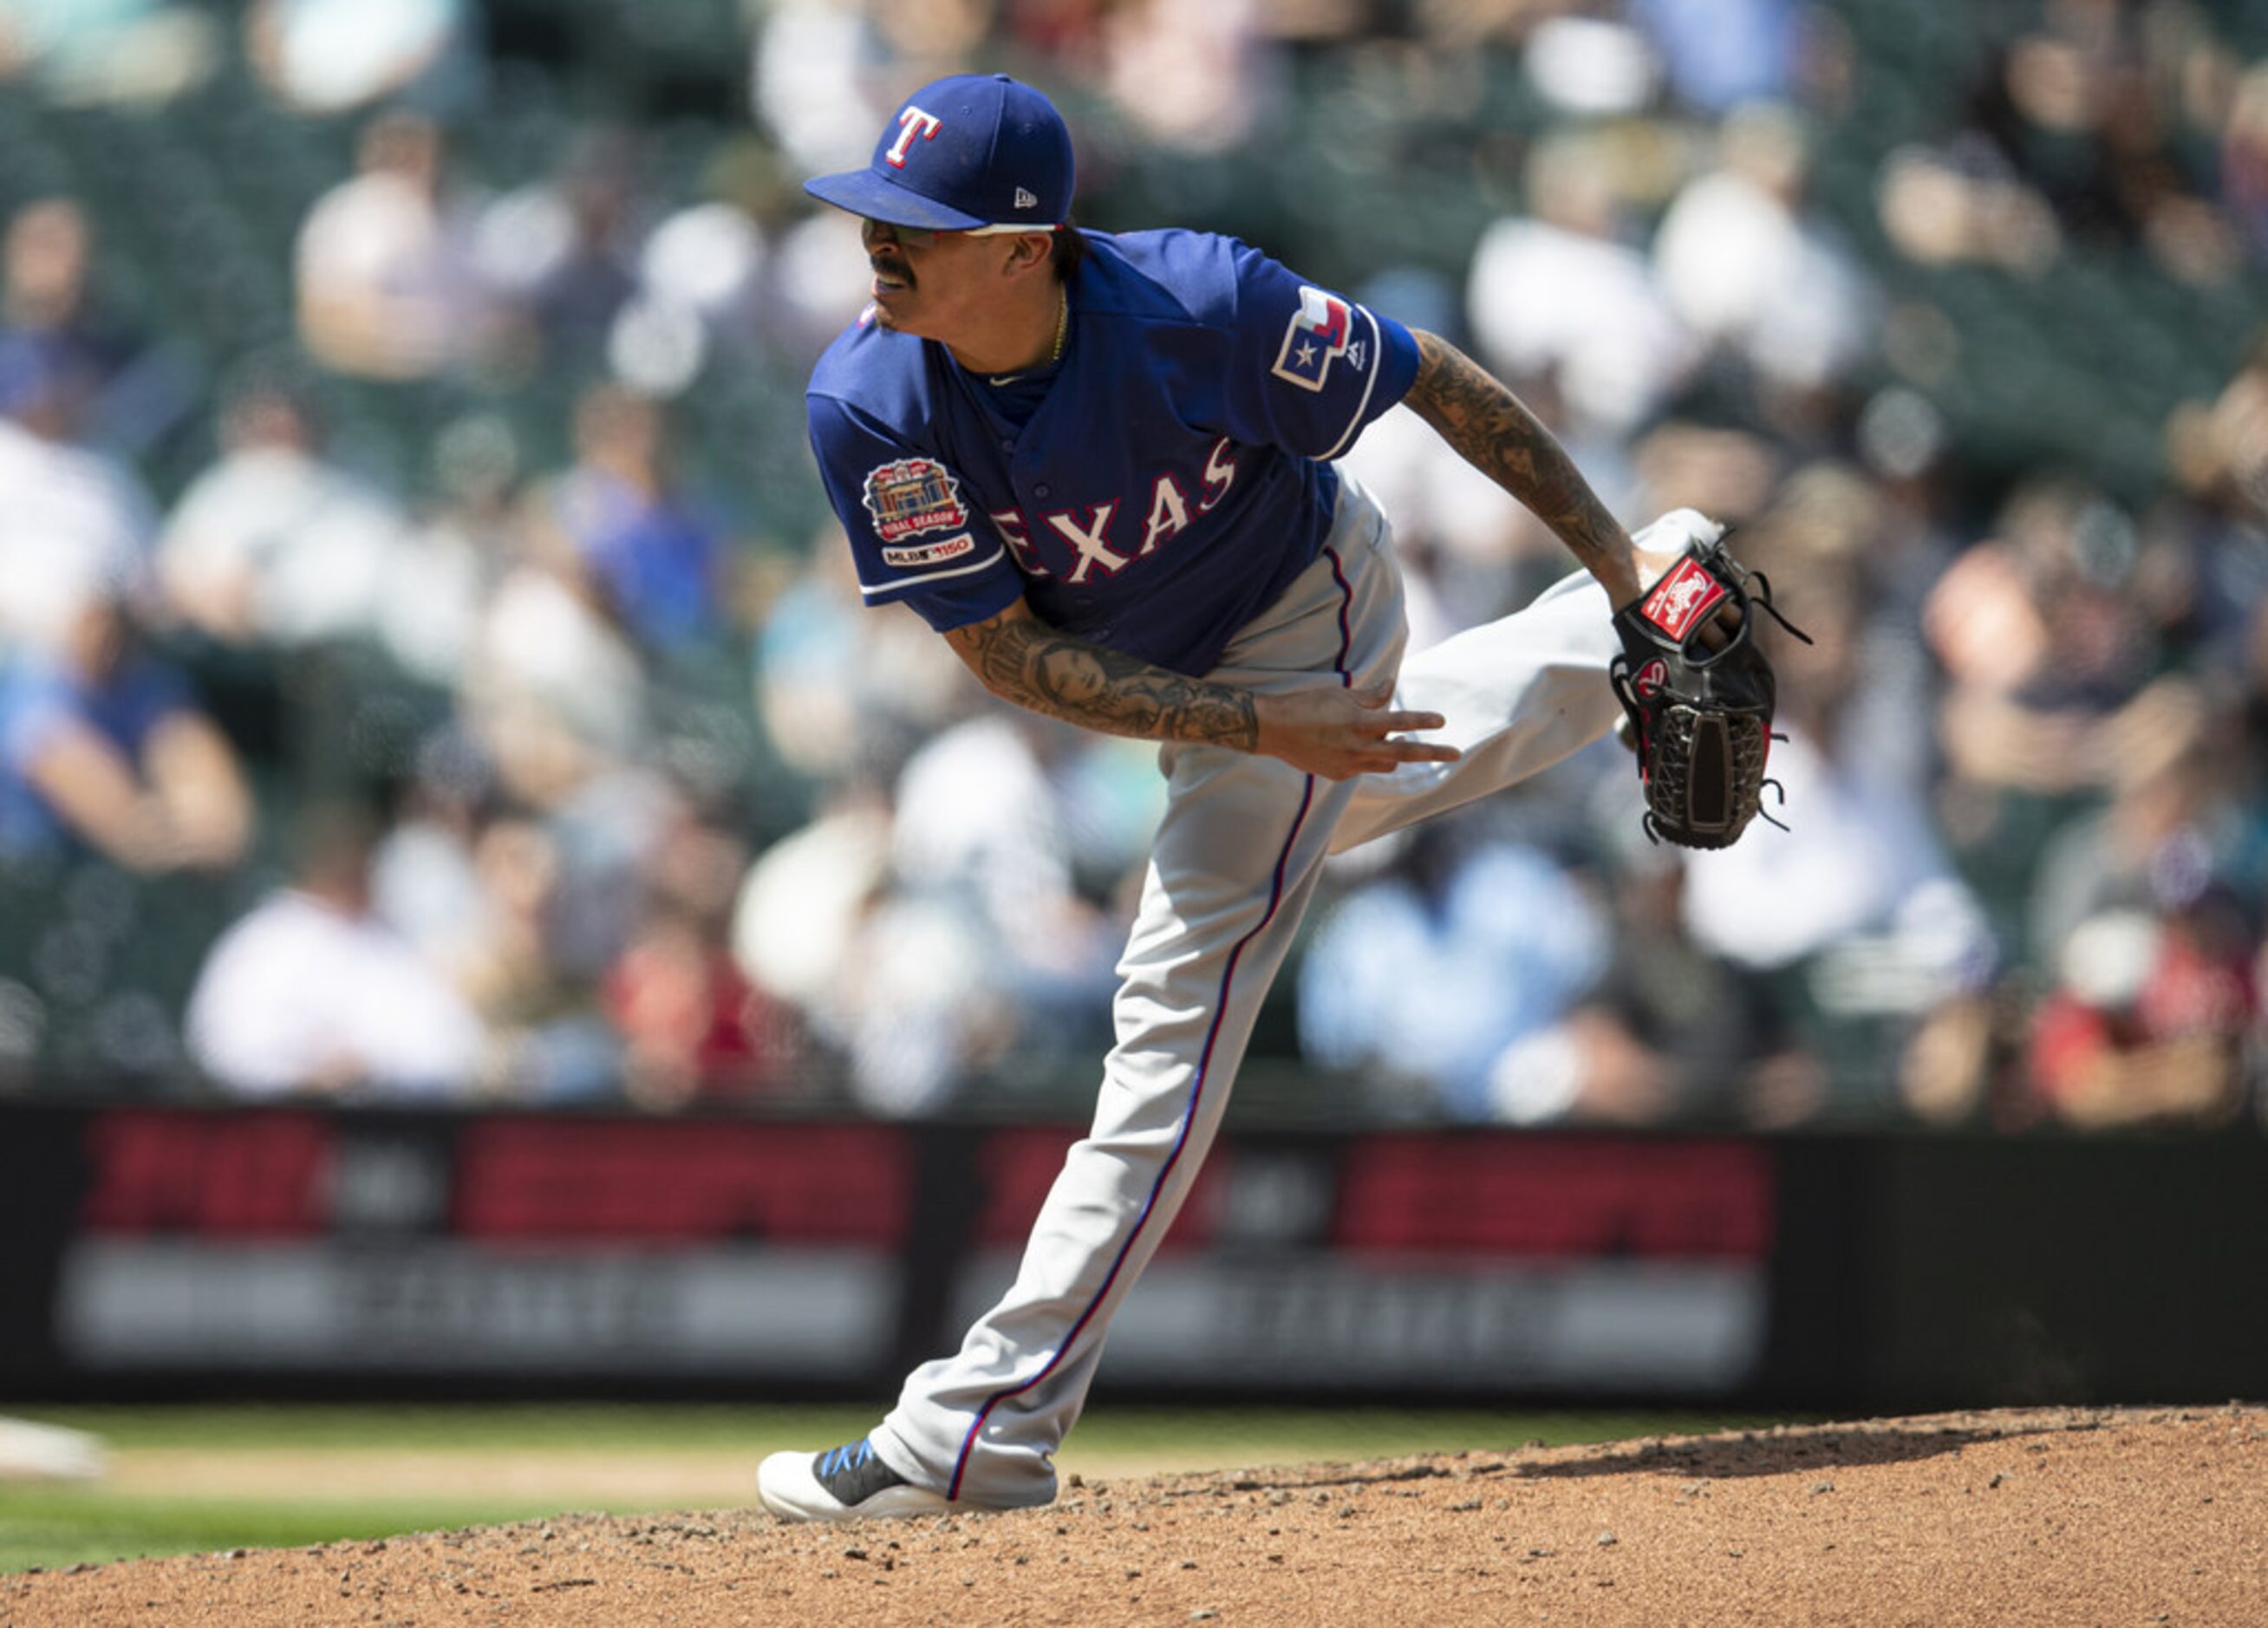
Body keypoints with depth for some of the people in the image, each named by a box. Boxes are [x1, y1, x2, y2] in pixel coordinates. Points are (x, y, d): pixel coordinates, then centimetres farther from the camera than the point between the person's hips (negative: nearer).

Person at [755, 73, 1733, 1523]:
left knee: (1182, 994, -13)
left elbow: (1434, 381, -21)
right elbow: (1005, 652, -23)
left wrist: (1620, 569, -14)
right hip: (1185, 680, 5)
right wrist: (1263, 728, -31)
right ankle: (1595, 657, 61)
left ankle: (985, 1432, -14)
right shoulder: (867, 409, -29)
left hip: (1308, 615, -5)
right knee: (1350, 796, 35)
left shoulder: (1200, 306, -37)